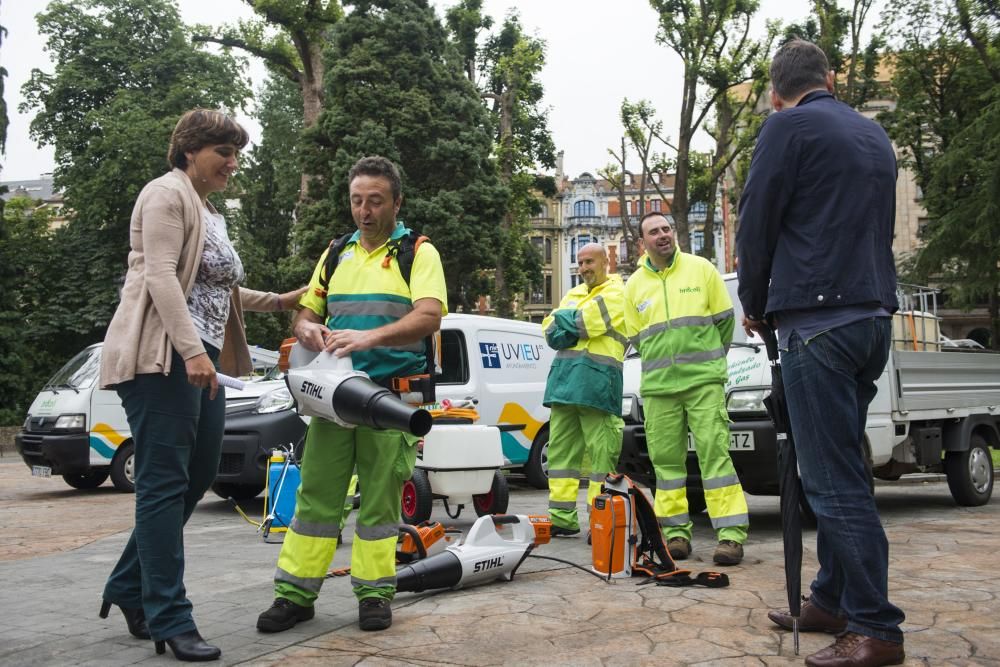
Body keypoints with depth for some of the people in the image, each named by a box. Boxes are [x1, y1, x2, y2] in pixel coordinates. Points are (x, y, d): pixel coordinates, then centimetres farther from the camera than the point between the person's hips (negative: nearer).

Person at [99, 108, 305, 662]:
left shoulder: (210, 214, 23)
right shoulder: (168, 195, -5)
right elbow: (161, 275, -18)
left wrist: (279, 301, 26)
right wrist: (192, 350, -26)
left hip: (201, 357, 10)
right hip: (163, 356, -10)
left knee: (197, 478, 9)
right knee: (166, 483, -9)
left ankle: (129, 588, 22)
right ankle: (169, 620, -6)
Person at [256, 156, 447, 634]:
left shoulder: (418, 253, 0)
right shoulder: (336, 255, 17)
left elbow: (429, 317, -16)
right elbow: (306, 312, 19)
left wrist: (369, 337, -31)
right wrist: (307, 330, -8)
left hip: (393, 396, -4)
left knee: (380, 497, 2)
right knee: (317, 492, 3)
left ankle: (374, 592, 13)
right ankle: (296, 593, 9)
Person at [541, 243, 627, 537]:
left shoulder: (616, 293, 3)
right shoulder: (574, 294, 26)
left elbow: (585, 321, -12)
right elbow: (550, 329, 14)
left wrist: (563, 320, 5)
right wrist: (577, 327, -4)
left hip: (597, 380, -7)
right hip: (564, 378, 8)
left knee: (601, 452, -8)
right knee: (560, 449, 5)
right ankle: (562, 516, 9)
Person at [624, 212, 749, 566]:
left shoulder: (701, 269, 4)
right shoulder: (635, 285, 10)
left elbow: (725, 319, 9)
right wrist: (661, 365, 13)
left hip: (704, 381, -3)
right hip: (657, 388, 3)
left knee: (715, 452, -8)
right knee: (666, 459, 3)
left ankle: (731, 533, -7)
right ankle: (676, 531, 11)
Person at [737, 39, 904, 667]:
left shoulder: (788, 127, -4)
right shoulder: (875, 134, 19)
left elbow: (756, 226, -5)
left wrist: (756, 305, 10)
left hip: (817, 319, -8)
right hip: (874, 316, 9)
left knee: (835, 480, -7)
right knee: (840, 471, 14)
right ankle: (833, 601, 21)